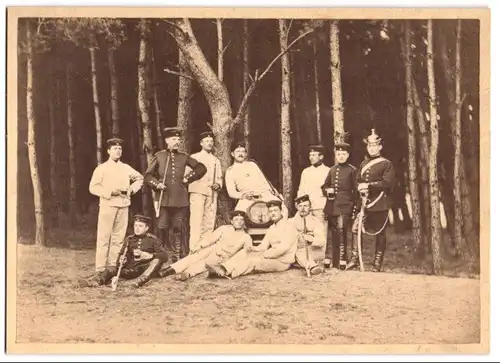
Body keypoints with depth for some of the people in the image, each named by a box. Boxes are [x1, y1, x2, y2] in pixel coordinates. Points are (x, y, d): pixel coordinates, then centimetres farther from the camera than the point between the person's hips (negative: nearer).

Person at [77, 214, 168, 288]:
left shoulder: (153, 239, 3)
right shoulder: (129, 239, 13)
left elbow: (165, 256, -7)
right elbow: (121, 255, 11)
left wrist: (145, 255, -18)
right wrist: (121, 261, -14)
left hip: (146, 269, -3)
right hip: (130, 270, 3)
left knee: (158, 259, -31)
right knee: (111, 269, -21)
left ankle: (141, 280, -48)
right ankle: (97, 280, -47)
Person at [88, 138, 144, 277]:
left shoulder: (126, 168, 12)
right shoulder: (101, 168, 0)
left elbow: (140, 178, 26)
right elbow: (93, 187, -5)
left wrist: (132, 189, 8)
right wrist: (110, 192, -15)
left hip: (123, 206, 5)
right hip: (107, 205, -5)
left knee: (118, 237, 6)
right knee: (104, 238, -7)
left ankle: (113, 266, 13)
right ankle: (100, 268, -5)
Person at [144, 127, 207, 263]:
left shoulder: (184, 157, 9)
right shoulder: (159, 156, 5)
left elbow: (201, 168, 16)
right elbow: (148, 175, 9)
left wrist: (188, 178, 7)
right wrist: (156, 184, -8)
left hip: (180, 200, 1)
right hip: (163, 199, -1)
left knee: (180, 229, 3)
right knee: (163, 228, 0)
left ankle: (182, 257, 9)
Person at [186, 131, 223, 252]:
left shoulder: (216, 160, 23)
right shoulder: (194, 158, 9)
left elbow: (219, 178, 23)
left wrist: (218, 184, 2)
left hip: (212, 194, 5)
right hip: (198, 192, -5)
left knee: (209, 224, 2)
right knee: (196, 222, -13)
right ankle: (194, 249, -15)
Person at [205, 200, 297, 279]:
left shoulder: (288, 226, -10)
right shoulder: (272, 228, 18)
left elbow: (283, 247, -21)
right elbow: (263, 246, 12)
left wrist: (264, 255, -17)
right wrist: (253, 248, -10)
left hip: (283, 262, -8)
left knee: (252, 261, -28)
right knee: (245, 252, -10)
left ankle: (227, 273, -37)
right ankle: (223, 268, -28)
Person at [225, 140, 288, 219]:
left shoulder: (252, 164, 18)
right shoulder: (230, 171, 9)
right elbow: (231, 192, 2)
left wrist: (275, 192, 10)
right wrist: (243, 195, -17)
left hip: (265, 194, 3)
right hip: (247, 198, -2)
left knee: (283, 209, -20)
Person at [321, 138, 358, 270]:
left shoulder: (352, 170, -1)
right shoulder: (332, 170, 13)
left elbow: (356, 192, -1)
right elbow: (324, 186, 21)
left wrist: (354, 210, -4)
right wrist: (327, 191, -3)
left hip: (345, 206, -5)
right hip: (332, 207, 5)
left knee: (341, 231, -20)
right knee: (334, 235, 10)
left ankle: (342, 261, -17)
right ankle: (334, 262, 18)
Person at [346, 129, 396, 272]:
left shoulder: (386, 164, -5)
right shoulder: (364, 163, 14)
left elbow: (387, 183, -16)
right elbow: (357, 179, 15)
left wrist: (368, 185, -20)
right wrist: (360, 188, -7)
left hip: (380, 204, -5)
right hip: (365, 202, 5)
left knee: (379, 233, 4)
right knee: (355, 228, -3)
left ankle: (377, 264, 13)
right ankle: (355, 259, 9)